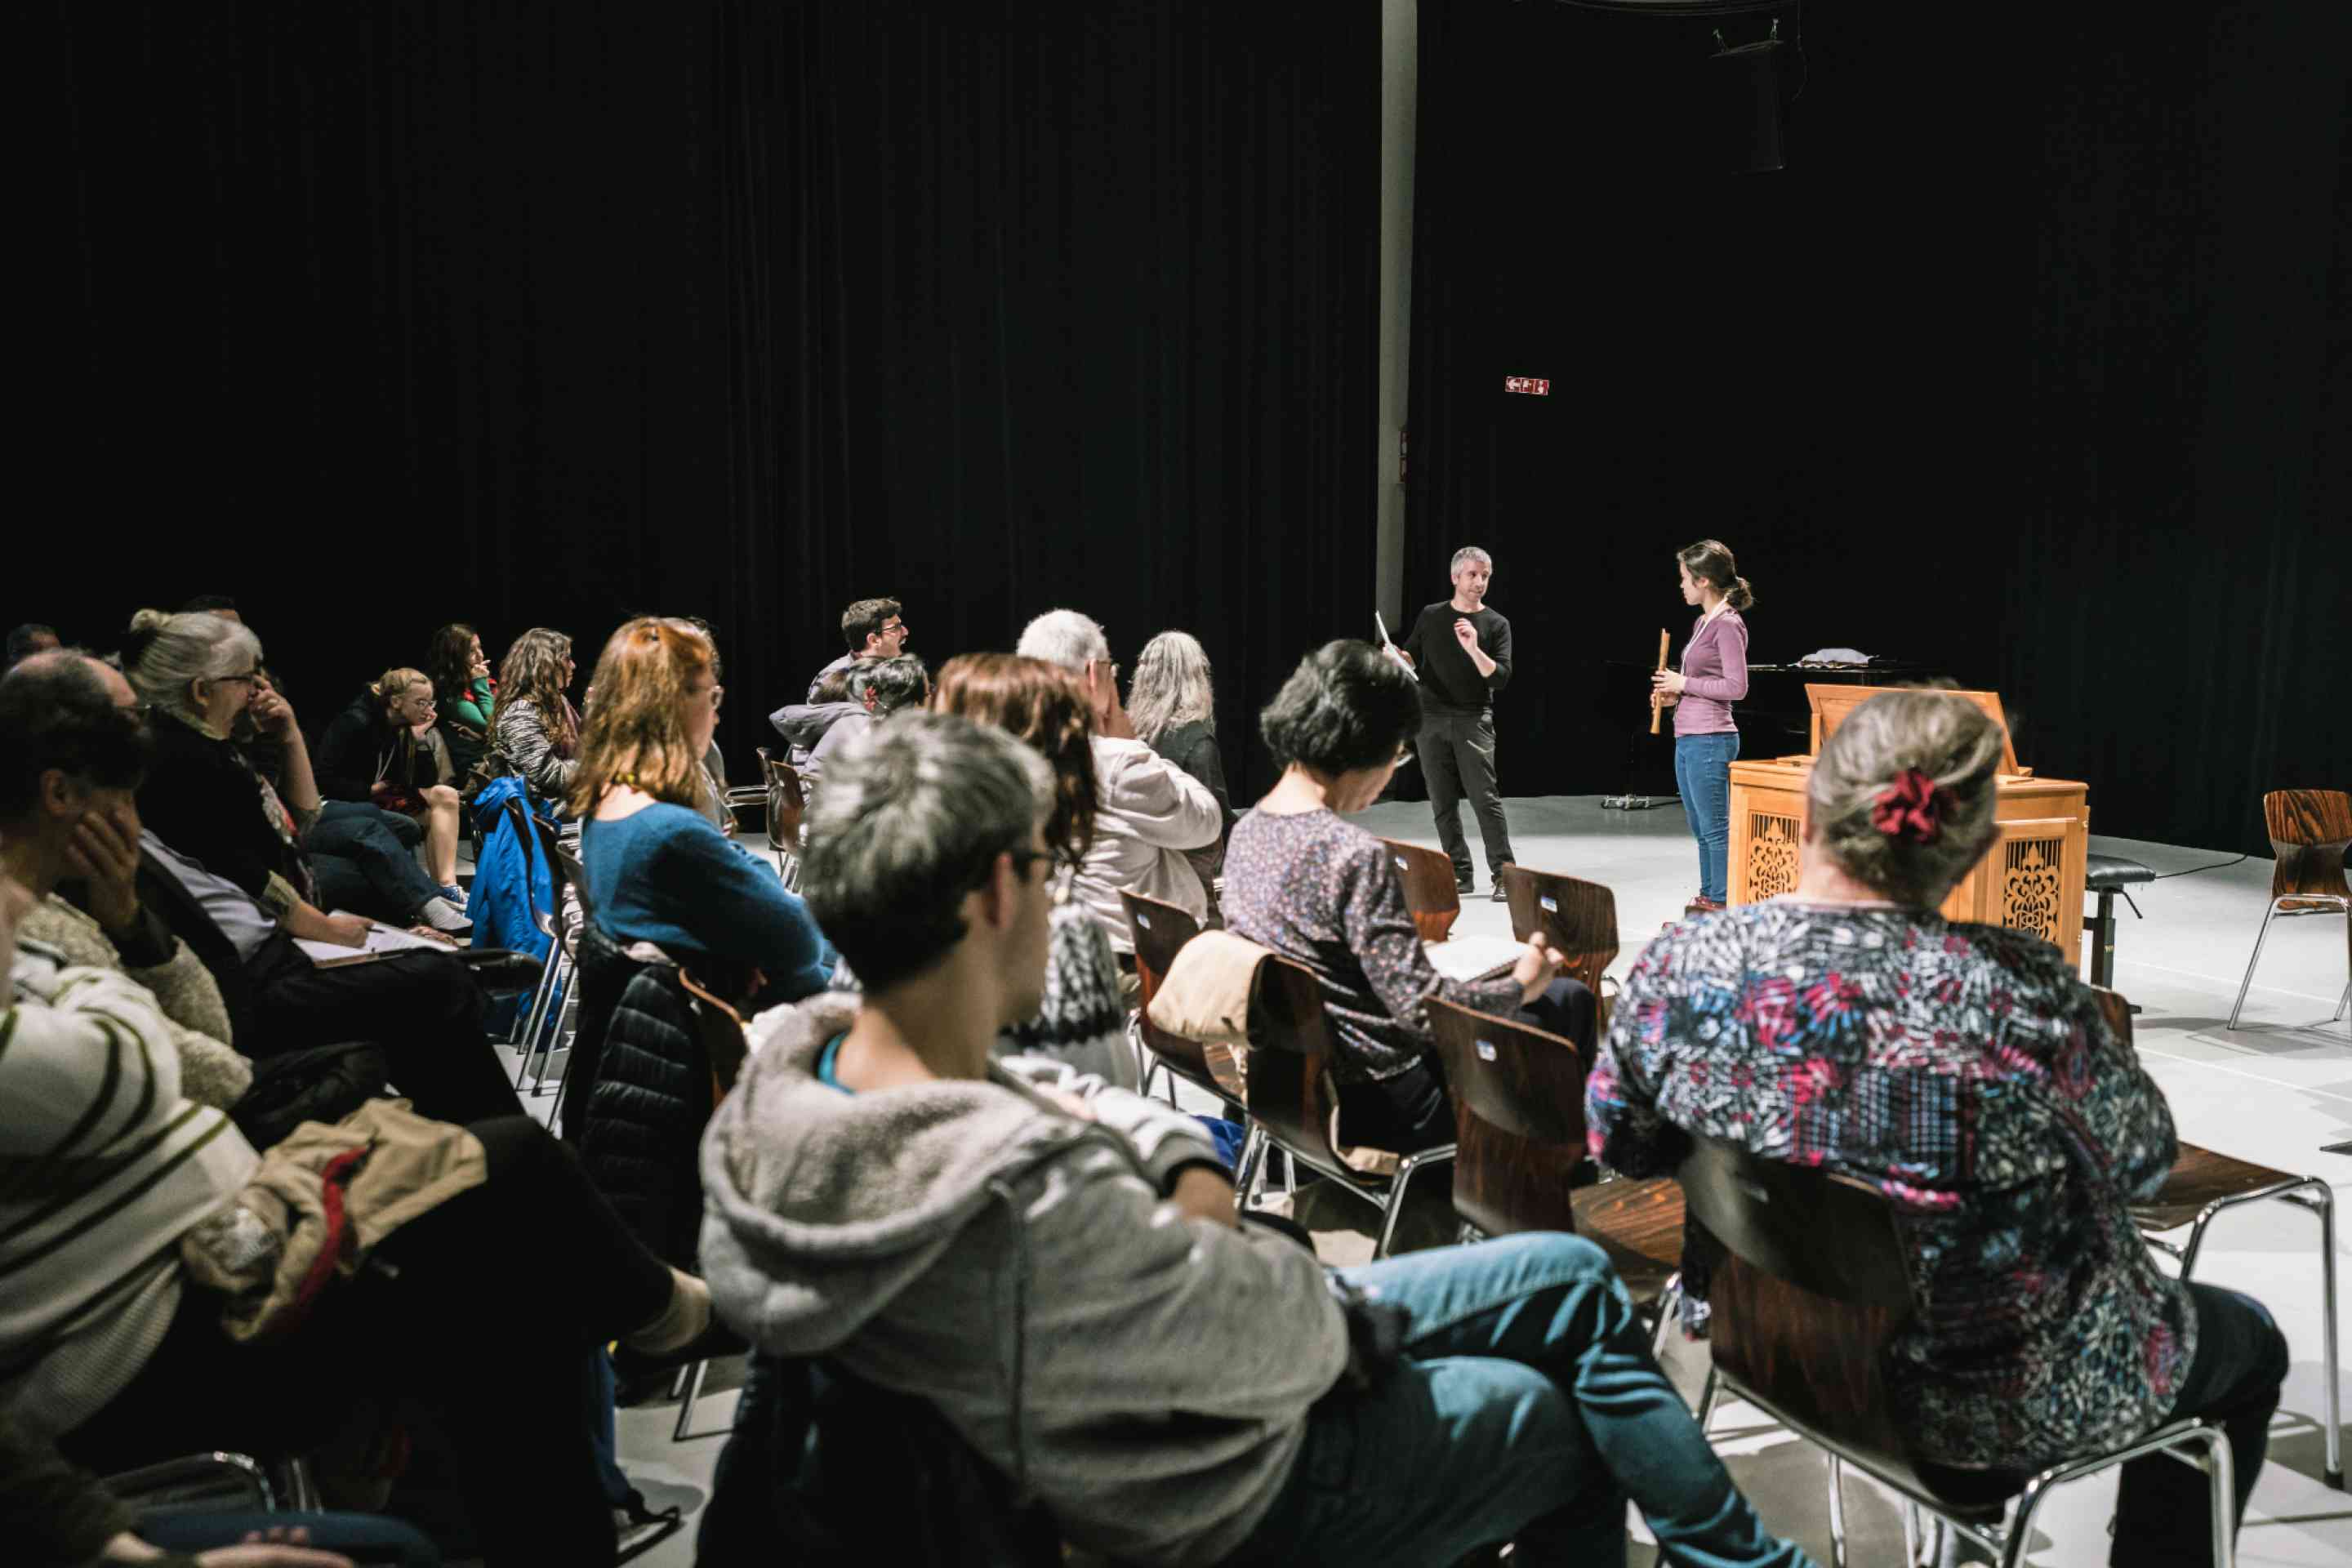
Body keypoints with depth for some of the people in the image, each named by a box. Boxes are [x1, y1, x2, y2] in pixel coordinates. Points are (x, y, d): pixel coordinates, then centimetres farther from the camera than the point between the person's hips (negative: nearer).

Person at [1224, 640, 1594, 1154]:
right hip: (1384, 1106, -8)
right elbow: (1423, 1010, -24)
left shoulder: (1248, 829, 0)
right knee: (1566, 1001, 9)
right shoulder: (1355, 854, -27)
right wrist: (1519, 986, -6)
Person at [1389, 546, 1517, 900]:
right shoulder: (1430, 616, 9)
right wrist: (1397, 656, -5)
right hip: (1432, 719, 3)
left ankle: (1502, 874, -6)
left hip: (1473, 720, -3)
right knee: (1443, 802, 4)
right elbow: (1411, 661, 18)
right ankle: (1459, 872, 13)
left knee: (1485, 798, -11)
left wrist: (1474, 649, -21)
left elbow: (1501, 678, -7)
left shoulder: (1496, 624, 3)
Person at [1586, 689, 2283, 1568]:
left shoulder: (1675, 967, -20)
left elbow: (1617, 1145, -2)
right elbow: (2144, 1158, -10)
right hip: (2012, 1406, -4)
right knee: (2250, 1345, 29)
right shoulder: (2023, 995, -29)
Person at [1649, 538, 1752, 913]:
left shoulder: (1728, 624, -13)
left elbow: (1736, 687, -17)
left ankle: (1723, 907, 3)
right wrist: (1675, 695, 8)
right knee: (1701, 830, 15)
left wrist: (1684, 683, -12)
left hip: (1710, 741, -10)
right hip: (1688, 738, 10)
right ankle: (1707, 901, 23)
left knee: (1716, 830, -3)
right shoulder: (1704, 622, 14)